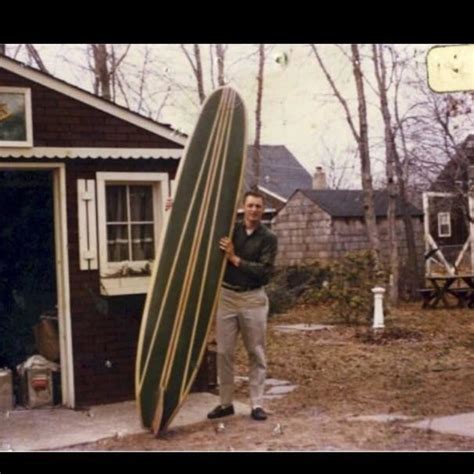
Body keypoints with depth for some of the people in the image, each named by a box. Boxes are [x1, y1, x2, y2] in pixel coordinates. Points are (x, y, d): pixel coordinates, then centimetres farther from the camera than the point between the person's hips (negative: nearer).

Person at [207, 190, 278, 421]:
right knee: (224, 352, 5)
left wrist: (235, 259, -16)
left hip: (253, 299, -2)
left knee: (256, 353, 3)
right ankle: (226, 403, 16)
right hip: (227, 296, 2)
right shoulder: (230, 229, 4)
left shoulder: (268, 238, -3)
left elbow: (264, 271, -13)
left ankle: (257, 404, 10)